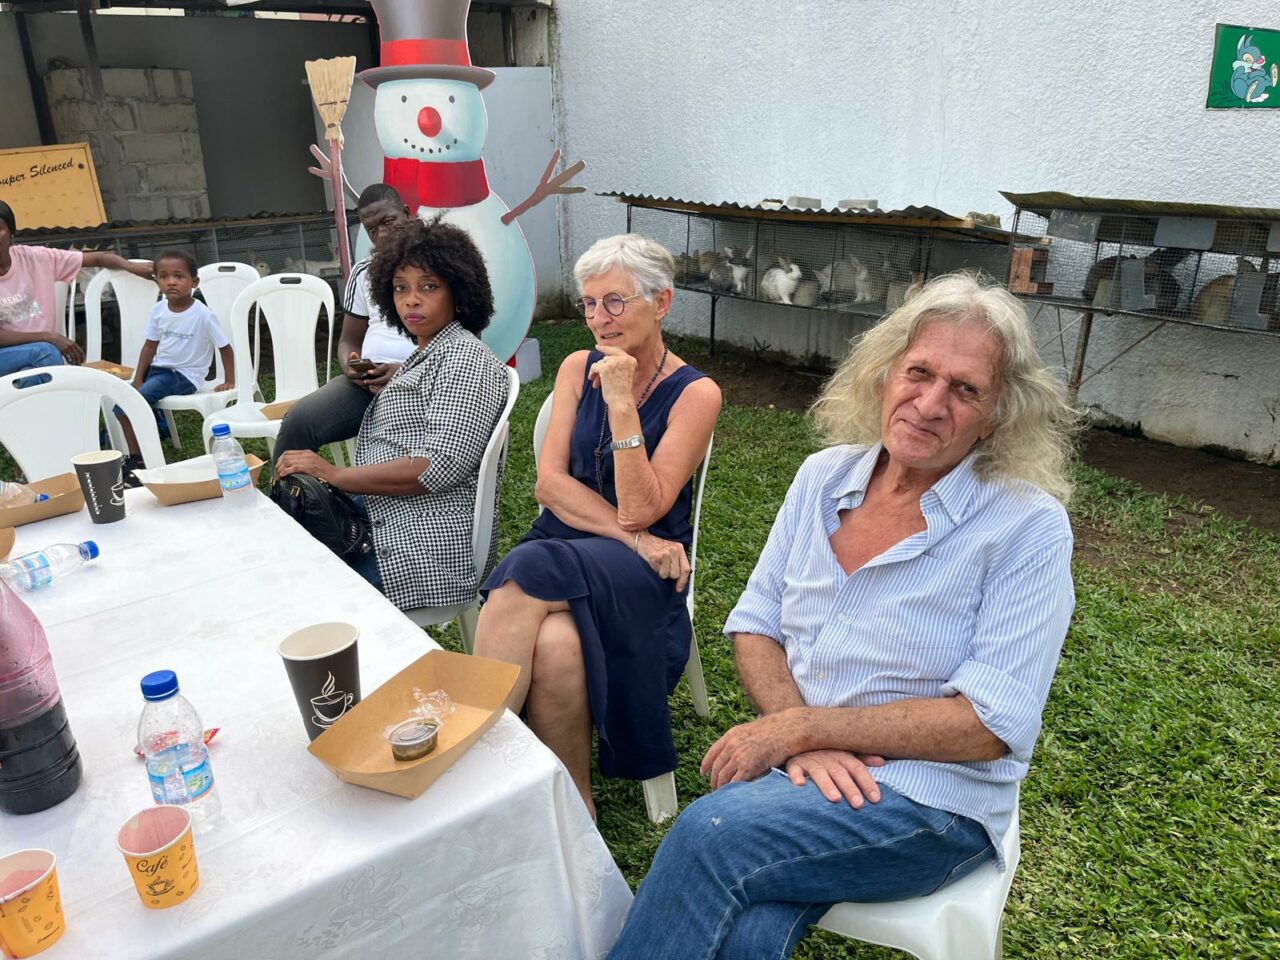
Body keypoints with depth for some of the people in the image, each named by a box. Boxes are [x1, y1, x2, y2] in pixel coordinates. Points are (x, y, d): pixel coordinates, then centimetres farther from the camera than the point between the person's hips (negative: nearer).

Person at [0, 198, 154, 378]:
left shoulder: (34, 257, -4)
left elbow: (96, 258, -6)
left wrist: (131, 266, -23)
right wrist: (47, 337, -25)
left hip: (40, 352, 2)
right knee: (44, 351, -30)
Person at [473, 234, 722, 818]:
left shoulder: (695, 394, -4)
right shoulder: (579, 369, 9)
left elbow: (639, 510, -13)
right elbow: (549, 483, 0)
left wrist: (621, 403, -18)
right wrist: (629, 535, -14)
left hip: (641, 571, -3)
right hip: (562, 545, 3)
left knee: (530, 575, -34)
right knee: (554, 643, -32)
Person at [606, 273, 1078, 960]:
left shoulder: (1029, 527, -11)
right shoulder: (824, 476, 3)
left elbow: (991, 724, -15)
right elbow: (755, 624, 5)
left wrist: (800, 725, -18)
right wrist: (802, 740, -14)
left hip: (934, 798, -3)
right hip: (795, 763, 3)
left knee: (712, 830, -29)